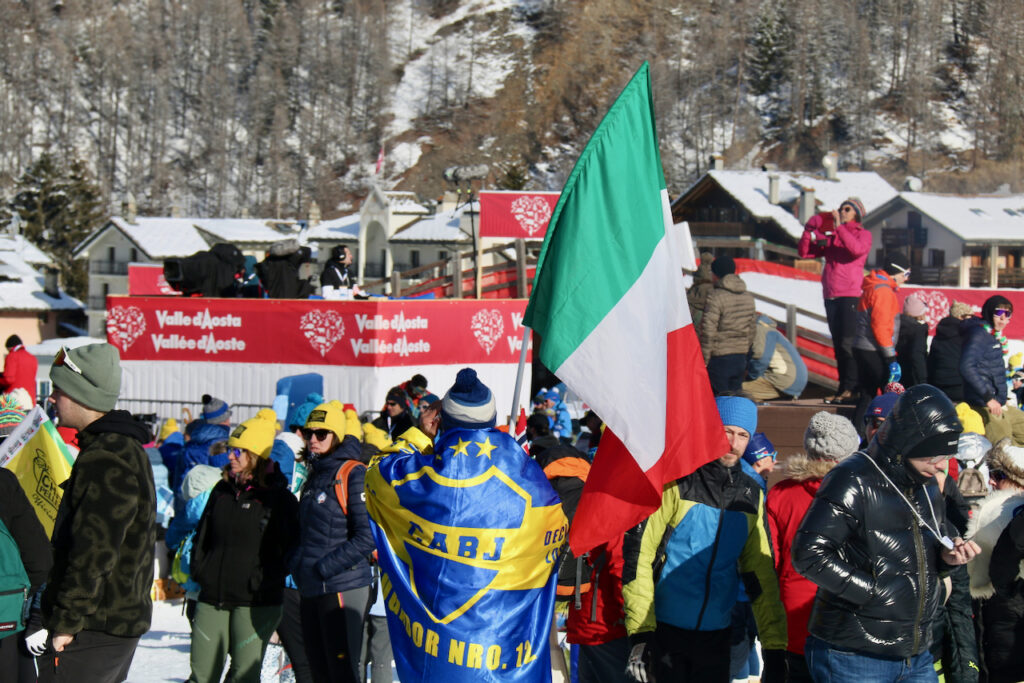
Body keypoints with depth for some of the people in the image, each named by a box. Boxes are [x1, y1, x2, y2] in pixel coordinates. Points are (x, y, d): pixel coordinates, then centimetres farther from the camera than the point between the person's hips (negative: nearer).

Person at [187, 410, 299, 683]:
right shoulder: (222, 491, 13)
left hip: (255, 602, -5)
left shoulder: (278, 497, -4)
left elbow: (291, 547, -7)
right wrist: (199, 570, 6)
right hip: (212, 598, 5)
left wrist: (265, 580, -12)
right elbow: (202, 535, 20)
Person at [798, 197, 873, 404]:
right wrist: (809, 230, 1)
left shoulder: (863, 234, 5)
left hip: (850, 295, -6)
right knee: (838, 345, 7)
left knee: (848, 344, -14)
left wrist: (839, 227, -17)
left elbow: (857, 249, -18)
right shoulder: (830, 237, 18)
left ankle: (850, 387, -14)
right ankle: (844, 387, 10)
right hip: (830, 296, 6)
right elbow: (804, 252, 14)